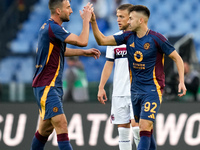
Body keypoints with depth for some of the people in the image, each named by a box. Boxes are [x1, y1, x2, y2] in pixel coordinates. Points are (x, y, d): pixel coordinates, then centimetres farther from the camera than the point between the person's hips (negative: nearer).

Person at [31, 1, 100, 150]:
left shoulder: (48, 26, 14)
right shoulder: (53, 28, -19)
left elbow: (60, 50, 30)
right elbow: (82, 41, -22)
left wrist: (84, 52, 23)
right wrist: (86, 19, -8)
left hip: (54, 86, 10)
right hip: (47, 86, -10)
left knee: (46, 128, 14)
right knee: (61, 124, -17)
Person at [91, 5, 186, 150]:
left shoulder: (156, 38, -11)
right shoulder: (128, 37, 5)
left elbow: (177, 58, -4)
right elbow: (102, 40, 7)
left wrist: (181, 82, -12)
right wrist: (93, 22, -6)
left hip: (153, 89, -6)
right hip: (135, 90, 6)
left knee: (145, 127, -16)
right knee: (146, 129, 10)